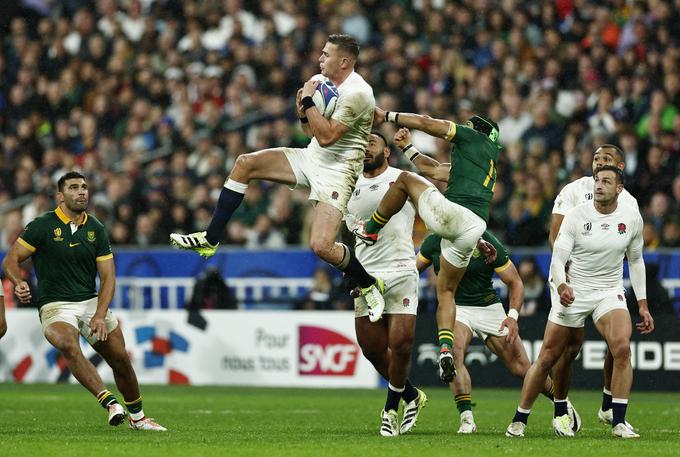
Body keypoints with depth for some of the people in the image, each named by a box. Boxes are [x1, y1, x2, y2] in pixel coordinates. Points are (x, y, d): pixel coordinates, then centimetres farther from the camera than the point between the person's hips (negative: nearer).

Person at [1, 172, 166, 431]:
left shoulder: (96, 230, 7)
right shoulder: (42, 226, -4)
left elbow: (107, 277, 3)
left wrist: (100, 315, -12)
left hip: (92, 302, 4)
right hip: (55, 305, -4)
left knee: (121, 359, 0)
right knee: (68, 345, -35)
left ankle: (137, 417, 21)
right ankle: (109, 401, -42)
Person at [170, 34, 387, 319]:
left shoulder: (357, 93, -21)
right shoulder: (320, 81, 5)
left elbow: (326, 136, -26)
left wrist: (309, 101, -18)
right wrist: (304, 114, -5)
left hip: (337, 170, -9)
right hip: (312, 157, 9)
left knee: (321, 246, -21)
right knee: (245, 163, -3)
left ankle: (370, 285, 6)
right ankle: (210, 239, 2)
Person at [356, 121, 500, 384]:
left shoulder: (474, 138, 12)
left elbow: (426, 123, 8)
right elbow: (432, 170, 40)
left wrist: (387, 116, 16)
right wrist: (408, 148, 49)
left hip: (453, 215, -8)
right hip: (473, 230, 8)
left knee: (405, 179, 10)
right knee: (446, 291, 17)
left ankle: (369, 232, 16)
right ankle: (446, 348, -2)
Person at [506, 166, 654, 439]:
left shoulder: (632, 218, -2)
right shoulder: (576, 216, -11)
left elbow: (635, 261, 11)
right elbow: (557, 260, -13)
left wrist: (643, 305, 8)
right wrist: (561, 286, -34)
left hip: (610, 292, 1)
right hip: (572, 292, -1)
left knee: (622, 348, -23)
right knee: (547, 357, 0)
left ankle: (619, 422, -18)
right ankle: (519, 421, 14)